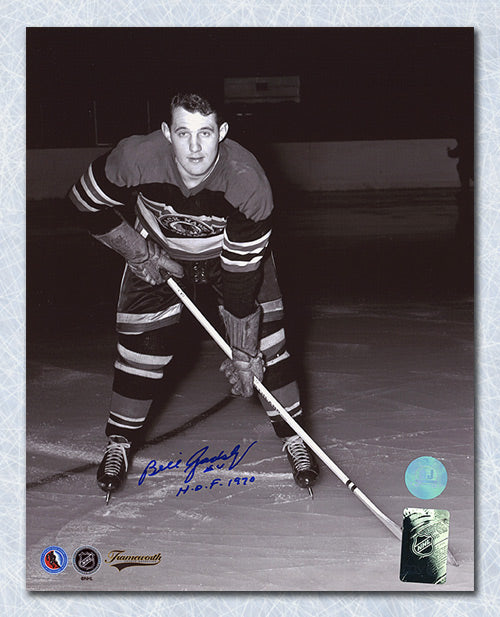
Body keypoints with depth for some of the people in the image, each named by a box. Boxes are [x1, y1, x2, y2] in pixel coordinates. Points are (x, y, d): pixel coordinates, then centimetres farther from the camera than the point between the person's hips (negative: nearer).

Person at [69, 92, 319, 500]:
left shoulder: (249, 184, -37)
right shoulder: (137, 158, -35)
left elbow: (242, 278, -30)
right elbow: (87, 202, -14)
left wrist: (244, 356, -25)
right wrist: (138, 254, -16)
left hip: (235, 252, -1)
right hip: (157, 252, 1)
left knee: (265, 342, -10)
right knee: (143, 344, -4)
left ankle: (295, 440, 7)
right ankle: (120, 445, 15)